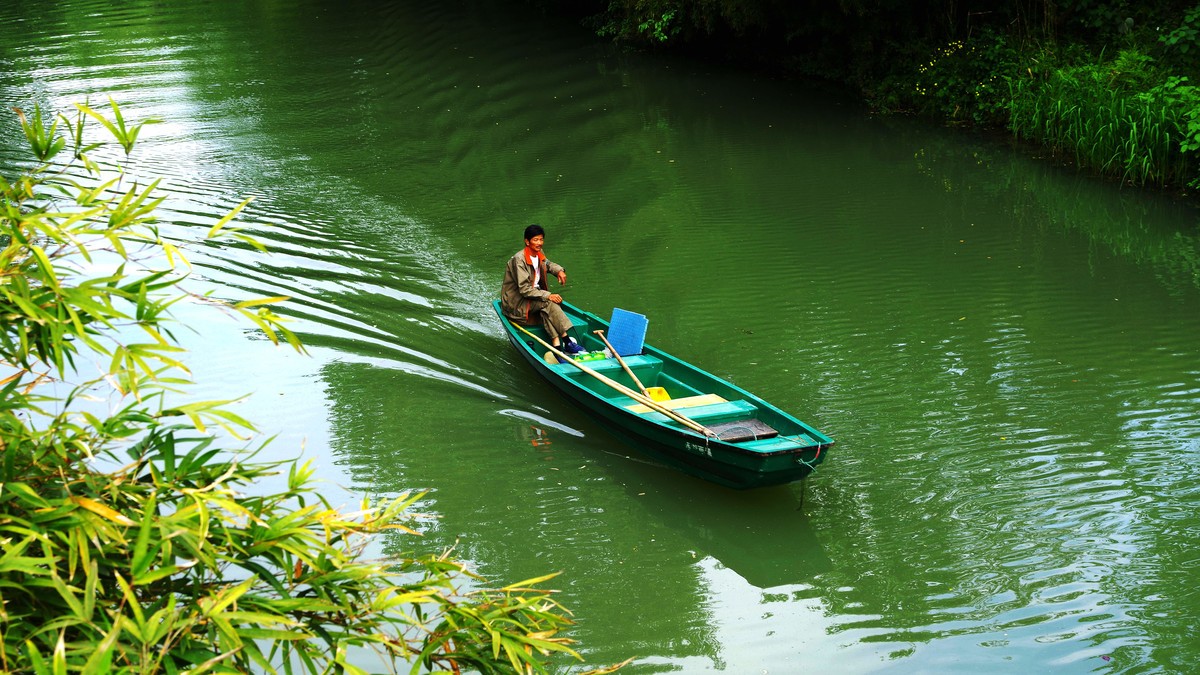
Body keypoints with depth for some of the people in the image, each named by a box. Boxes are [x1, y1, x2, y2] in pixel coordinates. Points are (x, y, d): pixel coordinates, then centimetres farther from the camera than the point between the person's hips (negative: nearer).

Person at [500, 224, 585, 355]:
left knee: (546, 311, -25)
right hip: (516, 303, -7)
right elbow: (524, 289, -26)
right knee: (548, 303, -28)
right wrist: (548, 295, -30)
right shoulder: (519, 259, -21)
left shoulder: (539, 253, 4)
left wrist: (559, 270, 8)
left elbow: (547, 264, 30)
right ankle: (567, 341, -33)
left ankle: (556, 345, -39)